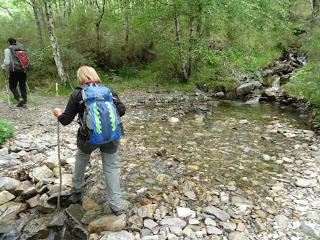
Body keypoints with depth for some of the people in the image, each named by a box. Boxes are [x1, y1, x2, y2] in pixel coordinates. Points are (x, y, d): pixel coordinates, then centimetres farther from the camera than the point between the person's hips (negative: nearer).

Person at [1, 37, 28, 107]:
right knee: (23, 86, 9)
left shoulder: (8, 50, -2)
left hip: (14, 71, -4)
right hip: (23, 71, 4)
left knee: (12, 86, 10)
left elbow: (7, 62, -9)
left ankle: (19, 98, -9)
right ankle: (24, 102, 12)